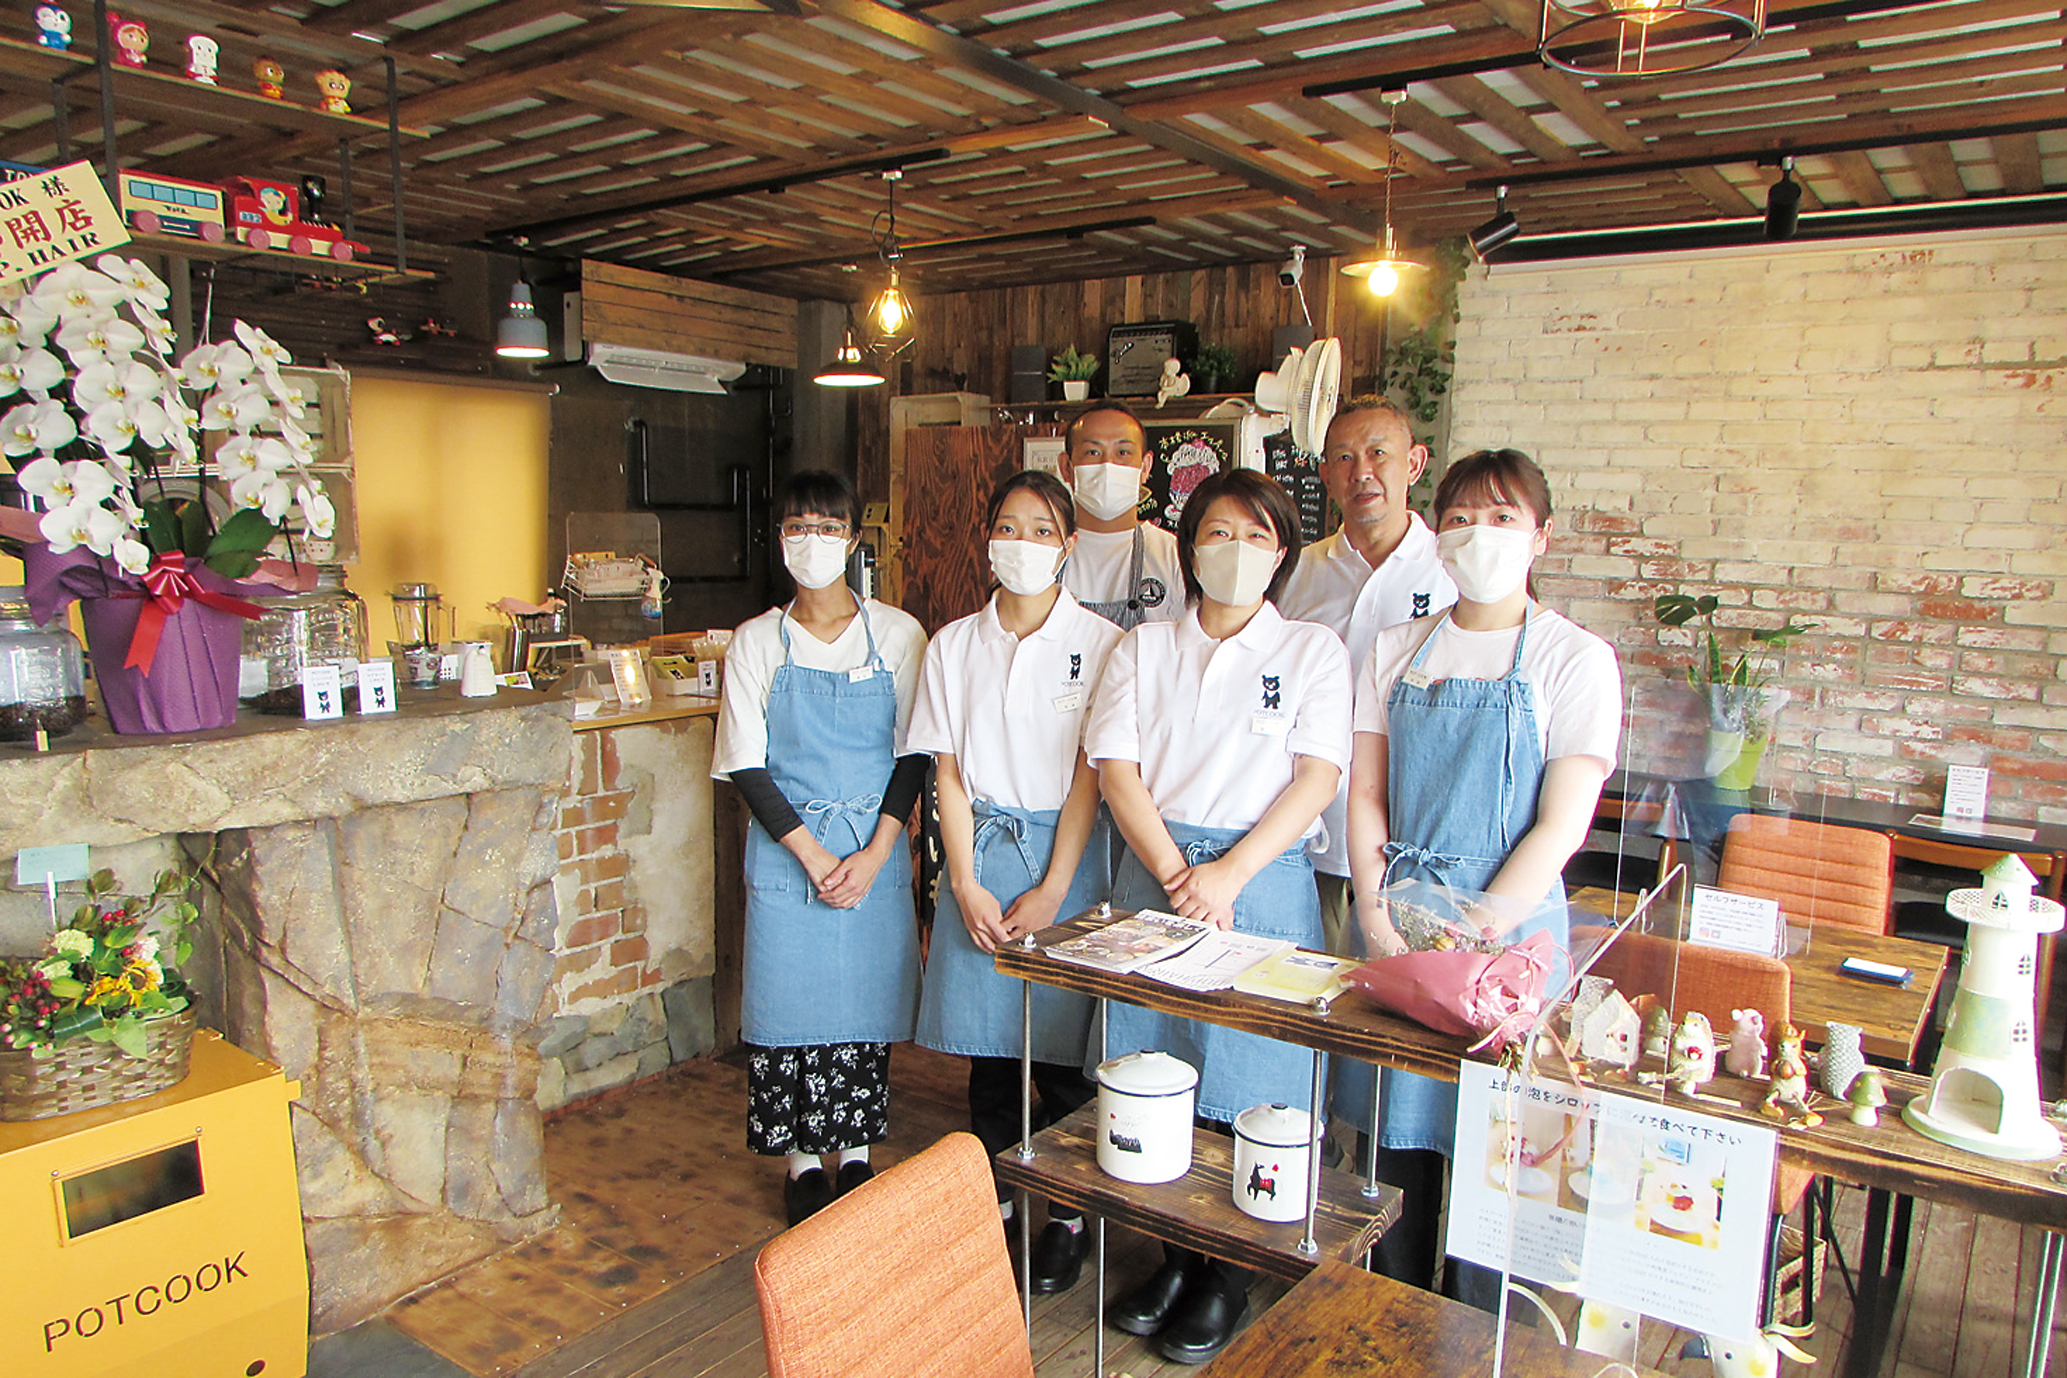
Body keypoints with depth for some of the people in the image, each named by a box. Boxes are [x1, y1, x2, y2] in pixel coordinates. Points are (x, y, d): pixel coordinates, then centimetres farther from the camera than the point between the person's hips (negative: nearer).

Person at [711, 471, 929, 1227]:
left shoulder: (896, 634, 0)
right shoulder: (756, 642, -1)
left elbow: (911, 754, 0)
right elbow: (748, 767, -3)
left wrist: (874, 853, -10)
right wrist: (813, 855, -11)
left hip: (876, 850, 0)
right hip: (787, 849, 0)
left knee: (866, 996, 7)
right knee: (790, 999, 4)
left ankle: (856, 1152, 26)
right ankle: (803, 1159, 23)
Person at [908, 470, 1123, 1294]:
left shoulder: (1099, 642, -3)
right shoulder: (953, 646, 5)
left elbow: (1091, 772, -6)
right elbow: (948, 772, 3)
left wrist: (1052, 889, -10)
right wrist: (967, 887, -6)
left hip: (1066, 853, -2)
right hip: (981, 849, 3)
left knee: (1062, 1048, 3)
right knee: (987, 1047, 10)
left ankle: (1068, 1216, 21)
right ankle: (991, 1204, 28)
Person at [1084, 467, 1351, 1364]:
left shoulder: (1313, 650, 6)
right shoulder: (1142, 649, 11)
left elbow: (1318, 778, -4)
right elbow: (1116, 767, 1)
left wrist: (1228, 873, -14)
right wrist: (1176, 873, -12)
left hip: (1263, 879, -2)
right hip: (1153, 873, 2)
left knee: (1246, 1083, 2)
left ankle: (1230, 1274, 21)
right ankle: (1175, 1251, 28)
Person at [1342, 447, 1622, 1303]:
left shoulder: (1574, 661, -4)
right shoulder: (1396, 651, 7)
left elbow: (1561, 826, -9)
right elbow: (1365, 793, 5)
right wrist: (1377, 915, -7)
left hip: (1508, 921, -3)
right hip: (1392, 919, 3)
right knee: (1393, 1132, 12)